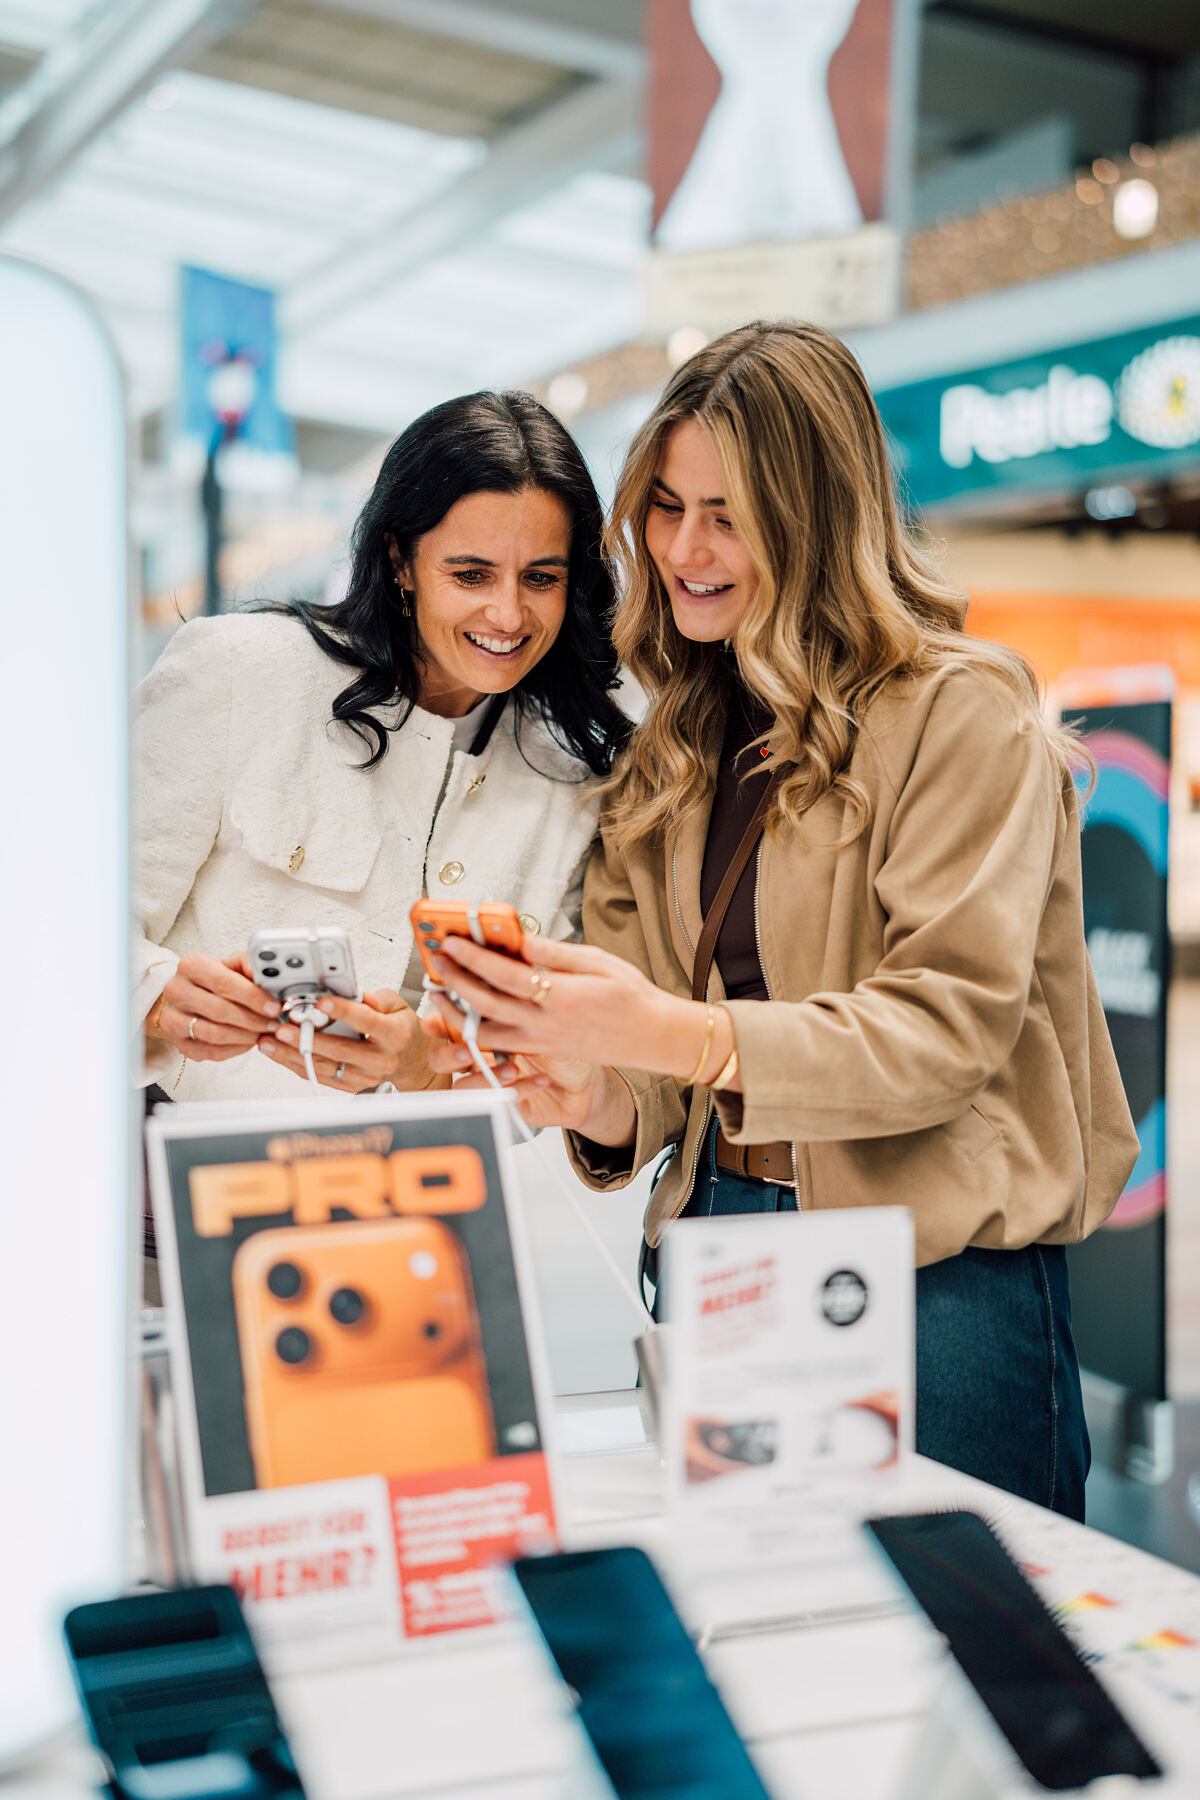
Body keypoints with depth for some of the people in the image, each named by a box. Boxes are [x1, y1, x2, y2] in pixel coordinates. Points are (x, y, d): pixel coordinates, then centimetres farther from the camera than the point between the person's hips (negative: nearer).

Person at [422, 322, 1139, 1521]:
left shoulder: (964, 712, -8)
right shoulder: (684, 737, 11)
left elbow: (951, 1026, -16)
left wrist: (681, 1035, -27)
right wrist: (598, 1103, -13)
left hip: (940, 1271, -5)